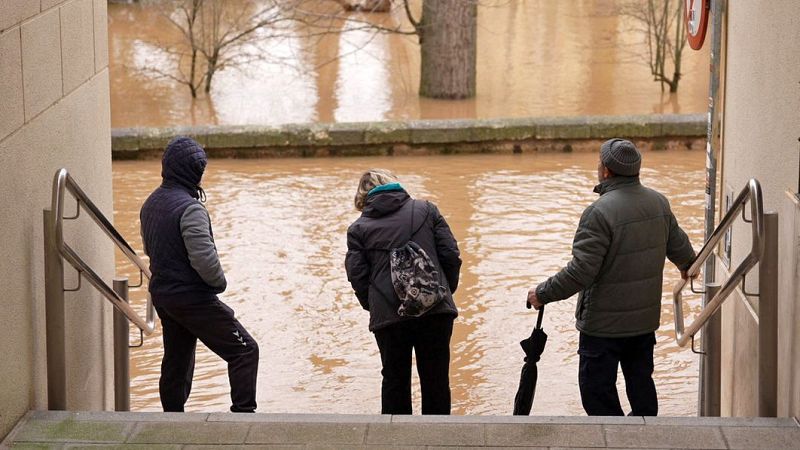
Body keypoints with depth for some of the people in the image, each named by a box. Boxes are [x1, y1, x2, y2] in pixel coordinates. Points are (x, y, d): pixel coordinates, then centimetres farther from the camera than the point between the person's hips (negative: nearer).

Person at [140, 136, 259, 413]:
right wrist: (219, 283, -8)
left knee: (176, 360, 19)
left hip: (162, 294, 9)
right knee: (244, 350, -4)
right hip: (193, 297, -9)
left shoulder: (151, 204, 8)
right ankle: (243, 413, -10)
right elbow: (204, 258, -25)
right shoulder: (190, 208, -21)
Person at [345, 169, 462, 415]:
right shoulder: (427, 210, 10)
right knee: (436, 380, 9)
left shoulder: (358, 228, 8)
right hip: (435, 311, 0)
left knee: (395, 381, 12)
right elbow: (451, 255, 5)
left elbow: (357, 275, 2)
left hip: (388, 317, 0)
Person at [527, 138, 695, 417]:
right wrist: (688, 266, 41)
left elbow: (581, 271, -24)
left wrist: (543, 294, -13)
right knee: (641, 383, 18)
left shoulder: (600, 212, -22)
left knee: (597, 389, 2)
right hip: (646, 319, 7)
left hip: (604, 324, -7)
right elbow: (679, 247, 18)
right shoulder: (659, 203, 2)